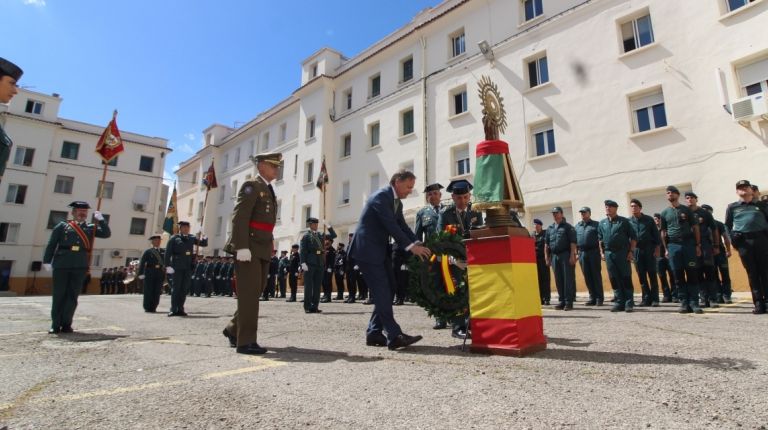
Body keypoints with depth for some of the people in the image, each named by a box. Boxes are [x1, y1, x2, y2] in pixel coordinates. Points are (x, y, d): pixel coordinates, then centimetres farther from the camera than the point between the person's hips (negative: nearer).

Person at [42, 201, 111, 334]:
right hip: (61, 264, -2)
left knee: (72, 296, 4)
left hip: (80, 266, 2)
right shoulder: (62, 226, 9)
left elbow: (106, 234, 4)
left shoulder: (90, 228, 15)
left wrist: (100, 219, -4)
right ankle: (55, 325, 11)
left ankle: (66, 324, 12)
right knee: (58, 295, 3)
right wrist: (47, 261, -2)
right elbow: (51, 244, 5)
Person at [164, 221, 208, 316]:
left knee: (184, 289, 6)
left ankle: (180, 309, 14)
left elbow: (204, 243, 15)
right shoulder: (174, 238, 3)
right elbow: (167, 253, -2)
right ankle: (173, 310, 4)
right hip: (177, 267, -4)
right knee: (176, 288, -1)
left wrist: (204, 239, -9)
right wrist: (167, 265, -12)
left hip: (188, 267, 4)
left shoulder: (191, 238, 15)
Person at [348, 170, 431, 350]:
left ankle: (374, 333, 16)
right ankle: (394, 336, -9)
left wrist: (418, 245, -6)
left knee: (387, 290, 8)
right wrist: (411, 246, -25)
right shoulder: (381, 196, -16)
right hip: (367, 249, -10)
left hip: (380, 250, 10)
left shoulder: (397, 203, 14)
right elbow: (391, 226, -23)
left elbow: (403, 227, 9)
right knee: (382, 291, -11)